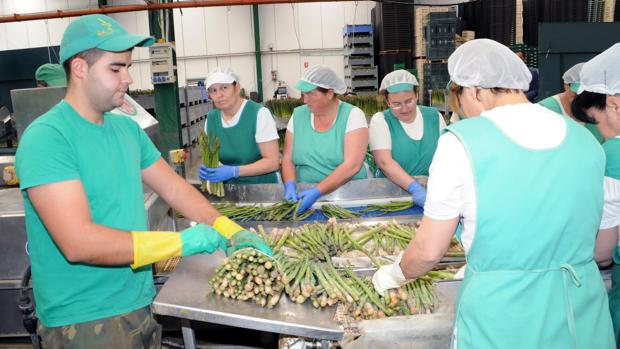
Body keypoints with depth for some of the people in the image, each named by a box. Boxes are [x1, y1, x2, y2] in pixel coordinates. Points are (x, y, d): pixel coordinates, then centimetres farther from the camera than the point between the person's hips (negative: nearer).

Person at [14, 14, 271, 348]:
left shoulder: (128, 129, 5)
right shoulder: (46, 138, -19)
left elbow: (173, 188, 9)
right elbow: (78, 242, -26)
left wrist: (230, 231, -3)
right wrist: (180, 242, -24)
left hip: (141, 304, 7)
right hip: (83, 321, -6)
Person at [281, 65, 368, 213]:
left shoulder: (352, 115, -7)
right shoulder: (298, 115, 5)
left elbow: (352, 165, -17)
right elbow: (287, 159, 5)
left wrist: (317, 191, -25)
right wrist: (290, 185, -14)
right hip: (305, 194, 3)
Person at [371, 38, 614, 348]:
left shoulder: (462, 141, -14)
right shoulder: (585, 139, 0)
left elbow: (428, 250, -8)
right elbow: (600, 244, 12)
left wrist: (394, 274, 12)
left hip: (501, 322, -4)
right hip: (585, 320, 5)